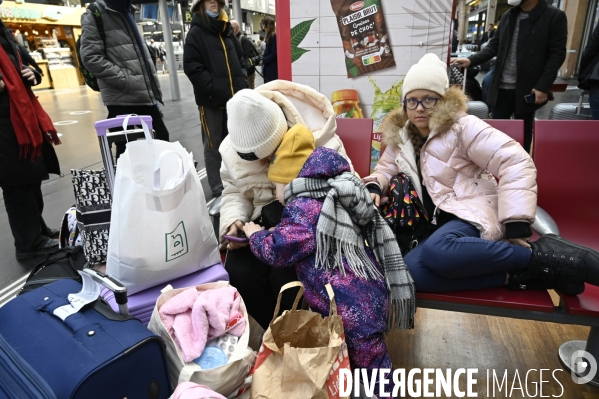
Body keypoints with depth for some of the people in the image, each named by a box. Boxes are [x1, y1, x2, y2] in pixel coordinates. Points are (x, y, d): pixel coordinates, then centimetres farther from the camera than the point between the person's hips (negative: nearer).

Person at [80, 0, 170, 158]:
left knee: (162, 139, 12)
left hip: (145, 95, 7)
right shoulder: (94, 15, -3)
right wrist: (127, 80, -18)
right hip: (122, 98, -7)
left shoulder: (126, 14, 21)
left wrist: (154, 88, 14)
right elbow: (91, 57, -13)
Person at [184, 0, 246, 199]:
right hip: (211, 99, -6)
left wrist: (241, 83, 7)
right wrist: (215, 90, -18)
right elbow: (192, 67, -11)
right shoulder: (196, 33, -1)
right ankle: (218, 189, 6)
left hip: (234, 98, 6)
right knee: (213, 145, 0)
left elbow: (239, 59, 23)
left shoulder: (227, 30, 18)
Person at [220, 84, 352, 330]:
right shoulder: (233, 149, -6)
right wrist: (233, 221, -15)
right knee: (238, 273, -17)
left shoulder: (320, 144, -21)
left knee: (285, 277, -26)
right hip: (264, 223, 5)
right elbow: (234, 192, 8)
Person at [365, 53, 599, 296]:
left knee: (437, 251, -40)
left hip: (472, 214, -5)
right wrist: (374, 188, -3)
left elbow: (516, 163, -13)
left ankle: (543, 257, -21)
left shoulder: (462, 127, -6)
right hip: (438, 223, 6)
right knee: (407, 272, -26)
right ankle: (512, 276, -21)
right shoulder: (400, 138, 12)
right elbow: (385, 170, 24)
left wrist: (517, 226, -21)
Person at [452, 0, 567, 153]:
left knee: (523, 131, 10)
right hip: (501, 87, 4)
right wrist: (471, 60, -6)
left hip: (527, 89, -4)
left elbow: (557, 54, -9)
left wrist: (543, 86, -16)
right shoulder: (507, 16, 9)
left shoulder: (555, 16, -6)